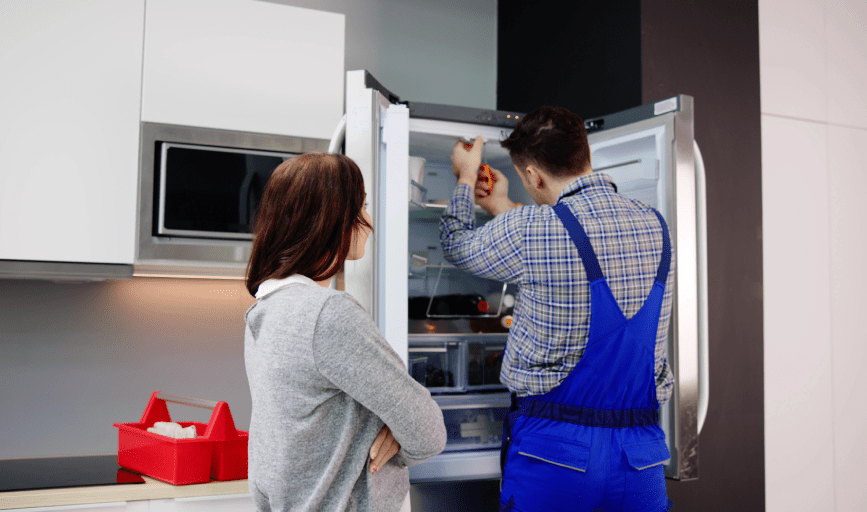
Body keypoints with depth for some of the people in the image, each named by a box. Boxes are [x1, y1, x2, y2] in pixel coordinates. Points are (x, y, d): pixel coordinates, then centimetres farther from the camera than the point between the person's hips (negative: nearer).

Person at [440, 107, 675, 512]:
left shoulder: (527, 231, -15)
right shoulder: (653, 225, 4)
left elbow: (457, 246, 7)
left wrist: (465, 178, 24)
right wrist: (503, 209, 33)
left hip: (554, 450, -4)